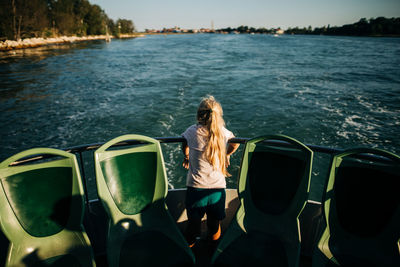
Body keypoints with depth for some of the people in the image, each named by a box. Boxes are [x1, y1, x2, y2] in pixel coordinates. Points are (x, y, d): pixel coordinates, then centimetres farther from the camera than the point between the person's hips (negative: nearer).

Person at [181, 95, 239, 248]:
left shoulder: (192, 132, -9)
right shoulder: (224, 133, -4)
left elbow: (184, 145, 13)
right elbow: (235, 144, 17)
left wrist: (187, 157, 32)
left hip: (196, 186, -1)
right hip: (218, 187, 2)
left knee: (194, 220, 17)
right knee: (214, 220, 21)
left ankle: (190, 243, 39)